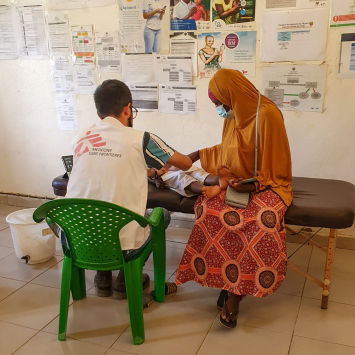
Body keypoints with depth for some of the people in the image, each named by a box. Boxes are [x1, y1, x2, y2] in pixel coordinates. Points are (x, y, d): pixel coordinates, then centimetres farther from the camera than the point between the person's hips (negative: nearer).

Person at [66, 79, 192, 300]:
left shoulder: (83, 139, 4)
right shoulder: (140, 140, -8)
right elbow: (186, 164, 6)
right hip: (122, 243, -4)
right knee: (162, 214, 24)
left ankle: (103, 276, 34)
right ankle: (126, 279, 27)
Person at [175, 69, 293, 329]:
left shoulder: (267, 114, -14)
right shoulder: (234, 115, 9)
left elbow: (274, 164, -13)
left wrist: (253, 186, -25)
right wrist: (199, 154, 27)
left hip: (265, 184, -6)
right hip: (236, 181, 6)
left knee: (263, 218, -37)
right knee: (209, 208, -26)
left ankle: (234, 289, -22)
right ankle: (231, 285, -19)